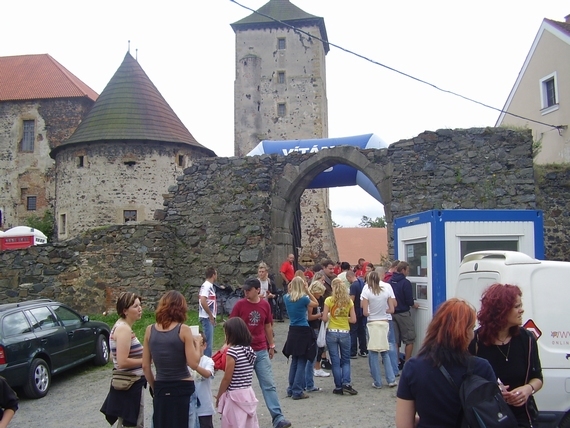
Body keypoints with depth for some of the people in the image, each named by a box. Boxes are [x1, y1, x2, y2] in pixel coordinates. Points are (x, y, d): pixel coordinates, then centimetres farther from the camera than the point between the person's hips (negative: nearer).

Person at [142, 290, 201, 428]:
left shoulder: (150, 330, 0)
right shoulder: (183, 330, -11)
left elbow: (145, 366, 4)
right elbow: (194, 364, -13)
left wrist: (154, 387, 15)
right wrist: (197, 343, 2)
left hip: (161, 389, 3)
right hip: (183, 388, -3)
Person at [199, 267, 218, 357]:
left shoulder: (210, 286, 14)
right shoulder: (206, 286, -15)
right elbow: (203, 302, -26)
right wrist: (211, 315, -19)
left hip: (210, 318, 10)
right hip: (207, 318, -10)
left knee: (209, 342, 15)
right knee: (208, 341, -6)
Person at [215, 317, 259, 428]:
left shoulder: (233, 351, -17)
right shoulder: (249, 349, 5)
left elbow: (227, 379, -13)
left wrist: (219, 396, -1)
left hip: (235, 395, -7)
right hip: (248, 393, 7)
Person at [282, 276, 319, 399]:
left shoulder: (286, 298, 1)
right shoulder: (304, 298, -13)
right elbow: (316, 304, 5)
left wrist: (290, 289, 8)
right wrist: (308, 291, 1)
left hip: (292, 331, 6)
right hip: (303, 331, -6)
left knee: (294, 361, 16)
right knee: (302, 362, 0)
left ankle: (291, 389, 21)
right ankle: (297, 391, 0)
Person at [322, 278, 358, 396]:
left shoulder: (329, 300, -7)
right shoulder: (349, 301, -1)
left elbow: (324, 318, -9)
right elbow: (353, 320, -2)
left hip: (332, 333, -1)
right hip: (345, 333, 1)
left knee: (335, 361, 7)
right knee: (346, 360, 15)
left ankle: (338, 387, 11)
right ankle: (346, 383, 0)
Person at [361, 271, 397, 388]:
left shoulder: (367, 290, -7)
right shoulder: (387, 288, 1)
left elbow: (365, 312, -9)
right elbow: (392, 309, 0)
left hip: (372, 323, -3)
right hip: (385, 323, 3)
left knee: (373, 354, 5)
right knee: (385, 352, 15)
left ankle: (377, 382, 8)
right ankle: (391, 380, 12)